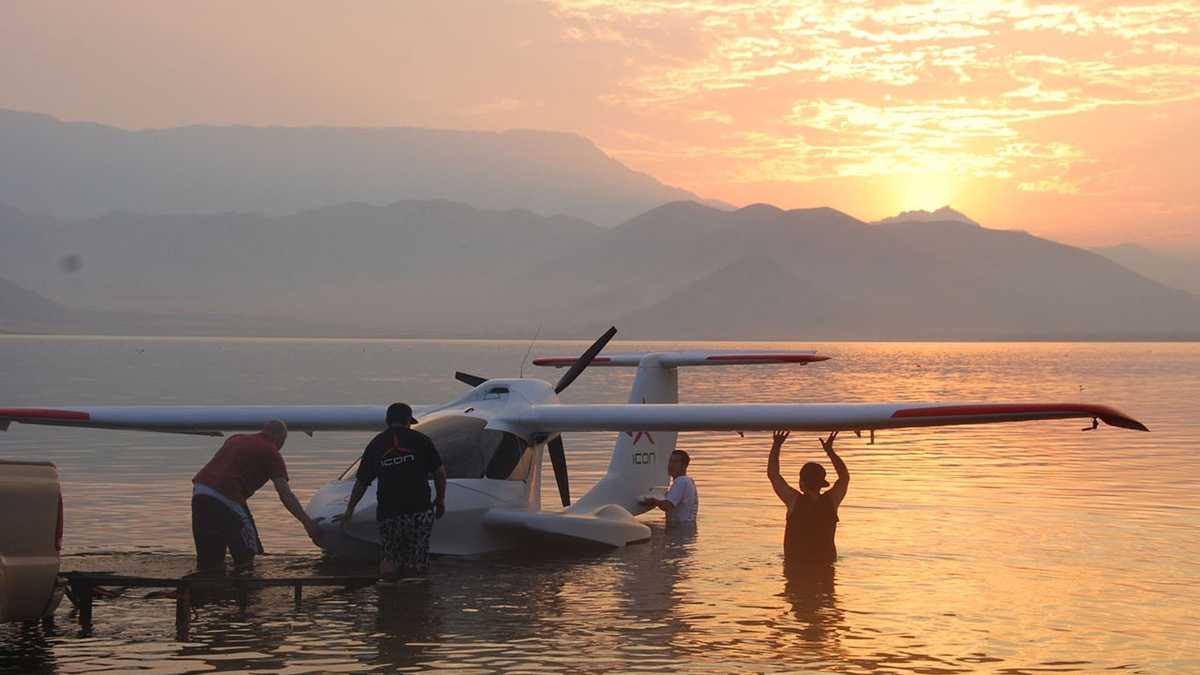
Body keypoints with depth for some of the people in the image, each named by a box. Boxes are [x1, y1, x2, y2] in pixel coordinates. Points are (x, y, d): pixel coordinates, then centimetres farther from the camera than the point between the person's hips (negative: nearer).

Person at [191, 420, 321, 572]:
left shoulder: (235, 439, 25)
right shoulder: (271, 452, 5)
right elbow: (285, 495, -4)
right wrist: (307, 522, -6)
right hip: (225, 499, -7)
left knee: (207, 561, 14)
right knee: (245, 559, 7)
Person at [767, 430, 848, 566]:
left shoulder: (795, 501, -8)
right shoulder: (831, 501, -1)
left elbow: (772, 474, 2)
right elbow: (845, 476, 19)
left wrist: (776, 445, 11)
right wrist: (830, 450, 24)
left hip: (796, 564, -3)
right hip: (826, 563, 3)